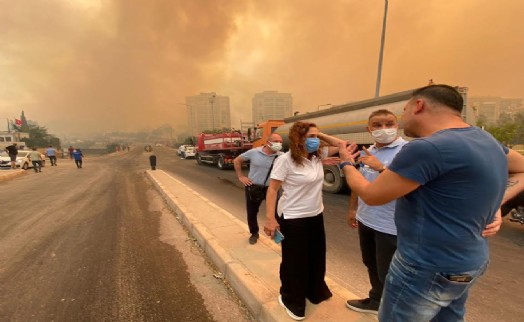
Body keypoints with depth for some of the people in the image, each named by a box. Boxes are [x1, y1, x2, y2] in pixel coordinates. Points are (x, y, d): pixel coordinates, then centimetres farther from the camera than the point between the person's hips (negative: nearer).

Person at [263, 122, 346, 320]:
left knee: (317, 256, 25)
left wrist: (321, 135, -5)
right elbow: (272, 190, -19)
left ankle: (316, 291, 52)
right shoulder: (285, 160, -20)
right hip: (293, 219, -7)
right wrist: (270, 219, -24)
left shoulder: (318, 156, 1)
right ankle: (291, 300, 37)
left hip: (316, 216, 8)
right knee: (295, 261, 10)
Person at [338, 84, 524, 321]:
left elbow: (371, 195, -19)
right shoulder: (485, 139, 1)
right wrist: (496, 205, 8)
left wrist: (347, 163, -2)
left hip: (426, 270, -9)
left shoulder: (427, 148, -28)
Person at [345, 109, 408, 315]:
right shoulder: (367, 152, 8)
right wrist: (353, 209, 18)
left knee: (388, 274, 6)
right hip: (365, 220, 8)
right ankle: (376, 301, 46)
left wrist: (381, 167, -32)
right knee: (371, 266, 24)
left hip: (390, 226, -7)